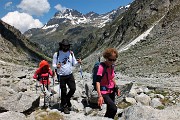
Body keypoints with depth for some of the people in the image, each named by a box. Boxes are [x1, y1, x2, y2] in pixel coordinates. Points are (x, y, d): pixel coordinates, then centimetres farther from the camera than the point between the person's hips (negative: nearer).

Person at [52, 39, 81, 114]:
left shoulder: (71, 53, 3)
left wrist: (78, 62, -14)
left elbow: (73, 63, 7)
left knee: (73, 89, 2)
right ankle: (64, 106, 23)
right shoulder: (56, 54, -8)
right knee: (63, 91, 5)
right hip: (61, 76, -3)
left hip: (70, 75, 3)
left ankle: (67, 99, 32)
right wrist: (56, 66, -27)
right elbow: (53, 65, -4)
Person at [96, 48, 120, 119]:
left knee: (110, 109, 15)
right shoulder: (101, 67, -21)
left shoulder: (112, 66, 1)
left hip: (111, 91, 8)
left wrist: (116, 88, 17)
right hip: (104, 92, -7)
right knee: (114, 109, -19)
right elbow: (97, 82, -25)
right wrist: (100, 96, -32)